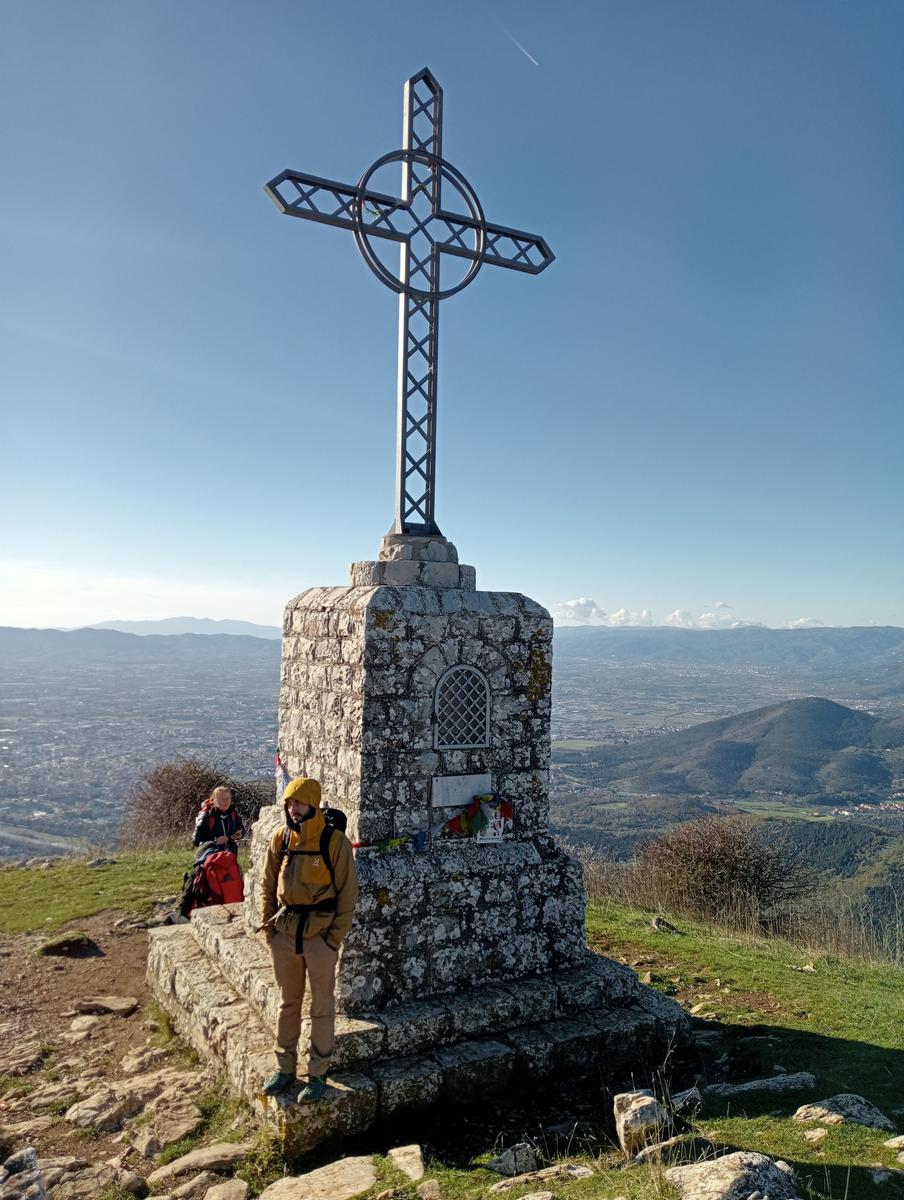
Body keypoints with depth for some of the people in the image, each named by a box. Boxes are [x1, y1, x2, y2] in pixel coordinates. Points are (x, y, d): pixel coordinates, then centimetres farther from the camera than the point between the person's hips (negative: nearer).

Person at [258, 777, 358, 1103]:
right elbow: (268, 885, 9)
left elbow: (347, 893, -9)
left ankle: (318, 1074, 23)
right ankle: (284, 1067, 33)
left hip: (320, 935, -4)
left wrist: (336, 936, -11)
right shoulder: (280, 839, 0)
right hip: (284, 933, 4)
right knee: (288, 1003, 18)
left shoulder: (335, 842, -13)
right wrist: (268, 925, 2)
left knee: (322, 1008, 9)